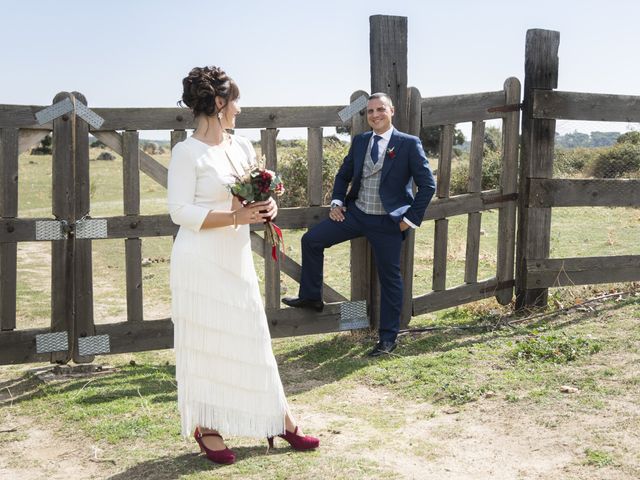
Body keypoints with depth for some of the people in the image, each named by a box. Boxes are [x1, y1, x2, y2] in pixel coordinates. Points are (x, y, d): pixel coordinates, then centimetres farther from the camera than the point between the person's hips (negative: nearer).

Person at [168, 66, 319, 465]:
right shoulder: (188, 152, -11)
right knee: (204, 344, 4)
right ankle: (206, 428, 19)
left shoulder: (242, 146, 10)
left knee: (252, 338, 12)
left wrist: (266, 207, -5)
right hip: (201, 264, -6)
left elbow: (260, 193, 18)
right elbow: (180, 211, -16)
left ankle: (281, 420, 22)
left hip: (237, 260, 6)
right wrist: (236, 216, -21)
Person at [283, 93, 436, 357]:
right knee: (311, 239, -1)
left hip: (388, 222, -5)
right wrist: (337, 201, 4)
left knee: (390, 278, 2)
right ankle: (311, 296, 16)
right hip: (355, 213, 5)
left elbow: (428, 184, -8)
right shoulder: (359, 141, 8)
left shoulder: (409, 144, -8)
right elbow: (343, 175, 20)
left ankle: (388, 338, 15)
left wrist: (411, 218, -11)